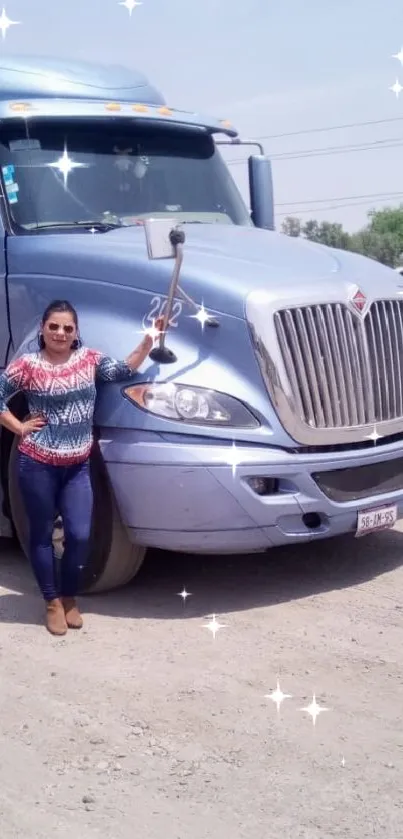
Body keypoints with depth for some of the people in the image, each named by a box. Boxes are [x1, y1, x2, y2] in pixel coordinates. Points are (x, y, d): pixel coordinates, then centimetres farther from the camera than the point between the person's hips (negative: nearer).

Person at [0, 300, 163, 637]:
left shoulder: (89, 359, 4)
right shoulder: (27, 365, -7)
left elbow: (122, 371, -5)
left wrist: (148, 342, -14)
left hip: (78, 466, 3)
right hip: (38, 464, -3)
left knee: (80, 536, 0)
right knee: (42, 535, 8)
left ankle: (70, 598, 22)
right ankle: (53, 602, 23)